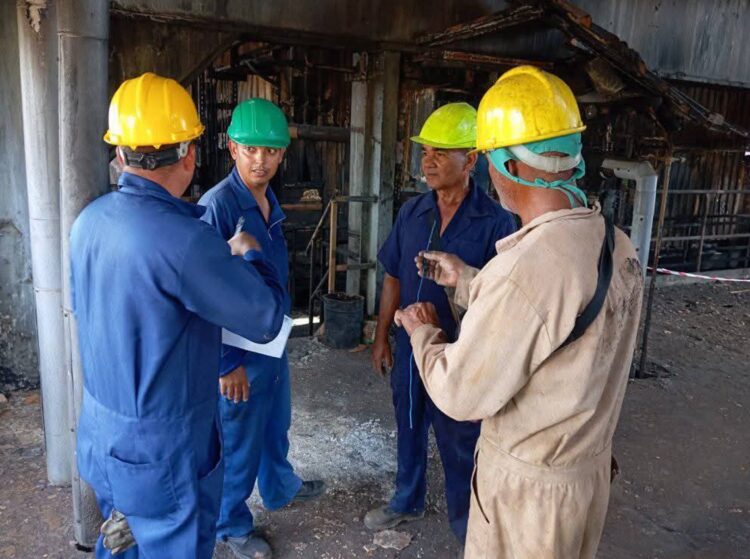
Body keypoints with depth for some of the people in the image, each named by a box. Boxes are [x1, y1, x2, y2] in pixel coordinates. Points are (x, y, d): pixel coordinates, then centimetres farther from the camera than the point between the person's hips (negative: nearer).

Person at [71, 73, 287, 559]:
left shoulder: (89, 220, -3)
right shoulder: (184, 238, -29)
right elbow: (266, 320, -18)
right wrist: (249, 255, 0)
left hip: (100, 430, 8)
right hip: (162, 445, -7)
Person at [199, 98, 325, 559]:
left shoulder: (271, 202, 3)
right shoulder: (217, 205, -22)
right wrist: (228, 363, -20)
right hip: (240, 348, -8)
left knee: (277, 423, 26)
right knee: (239, 440, 11)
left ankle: (280, 487, 50)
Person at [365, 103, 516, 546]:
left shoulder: (496, 223, -17)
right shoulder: (412, 212, -1)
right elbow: (394, 278, 6)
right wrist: (382, 337, 9)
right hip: (410, 346, 5)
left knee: (460, 445, 12)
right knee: (408, 430, 23)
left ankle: (466, 522, 37)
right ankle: (408, 501, 47)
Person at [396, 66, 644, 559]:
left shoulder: (525, 267, -32)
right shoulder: (618, 246, -4)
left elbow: (460, 395, -23)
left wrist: (423, 333, -4)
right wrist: (466, 280, 16)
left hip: (528, 484, -7)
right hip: (591, 470, 8)